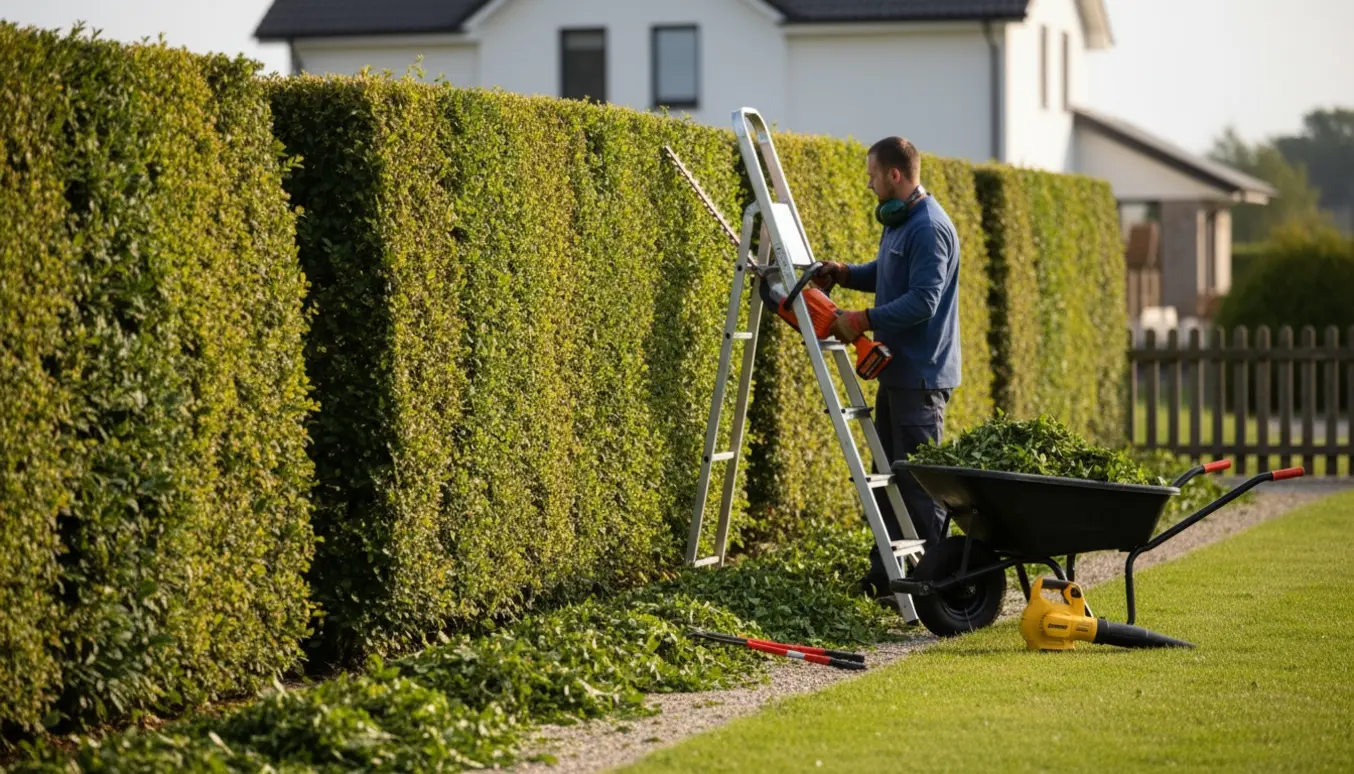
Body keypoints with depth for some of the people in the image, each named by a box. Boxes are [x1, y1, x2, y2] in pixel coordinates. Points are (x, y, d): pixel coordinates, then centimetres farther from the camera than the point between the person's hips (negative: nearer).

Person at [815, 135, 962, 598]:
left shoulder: (929, 229, -20)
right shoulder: (897, 221, 13)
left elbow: (922, 302, -26)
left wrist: (862, 321, -23)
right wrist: (845, 274, 11)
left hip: (921, 376, -11)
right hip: (896, 370, 11)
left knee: (918, 481, -7)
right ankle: (885, 574, 21)